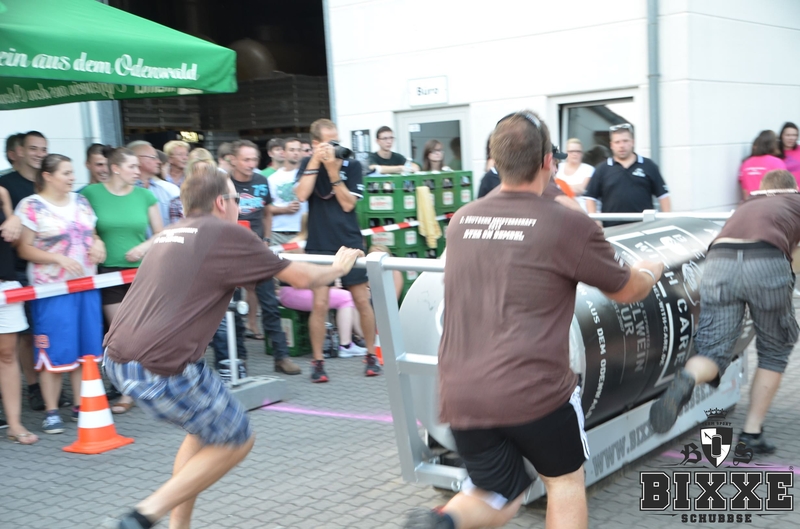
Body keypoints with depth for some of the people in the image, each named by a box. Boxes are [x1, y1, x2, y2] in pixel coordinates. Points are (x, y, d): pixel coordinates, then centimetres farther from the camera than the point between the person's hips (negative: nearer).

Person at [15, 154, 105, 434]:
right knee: (54, 350, -3)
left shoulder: (80, 201, 11)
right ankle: (51, 412, 8)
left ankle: (80, 405, 19)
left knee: (87, 346, 7)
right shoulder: (31, 206, -6)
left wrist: (98, 245, -2)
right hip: (51, 288, -5)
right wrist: (59, 258, -19)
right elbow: (24, 249, -9)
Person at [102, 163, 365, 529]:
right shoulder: (226, 234, -3)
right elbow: (301, 278, 4)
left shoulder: (172, 234, 19)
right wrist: (339, 267, 24)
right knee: (236, 440, 10)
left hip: (118, 358, 9)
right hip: (160, 367, -8)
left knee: (206, 427, 26)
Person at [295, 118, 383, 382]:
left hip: (350, 242, 0)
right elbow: (301, 195, -13)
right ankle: (317, 362, 7)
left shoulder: (351, 166, 0)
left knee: (363, 301, 2)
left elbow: (348, 204, -8)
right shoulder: (307, 165, 4)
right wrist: (316, 161, -15)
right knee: (319, 304, -6)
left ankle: (371, 355, 18)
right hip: (319, 245, 0)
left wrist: (334, 171, -17)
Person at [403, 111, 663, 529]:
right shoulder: (570, 225, -5)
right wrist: (651, 271, 34)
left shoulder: (461, 221, 9)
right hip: (532, 391, -4)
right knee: (565, 480, 23)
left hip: (459, 395, 4)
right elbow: (627, 291, 11)